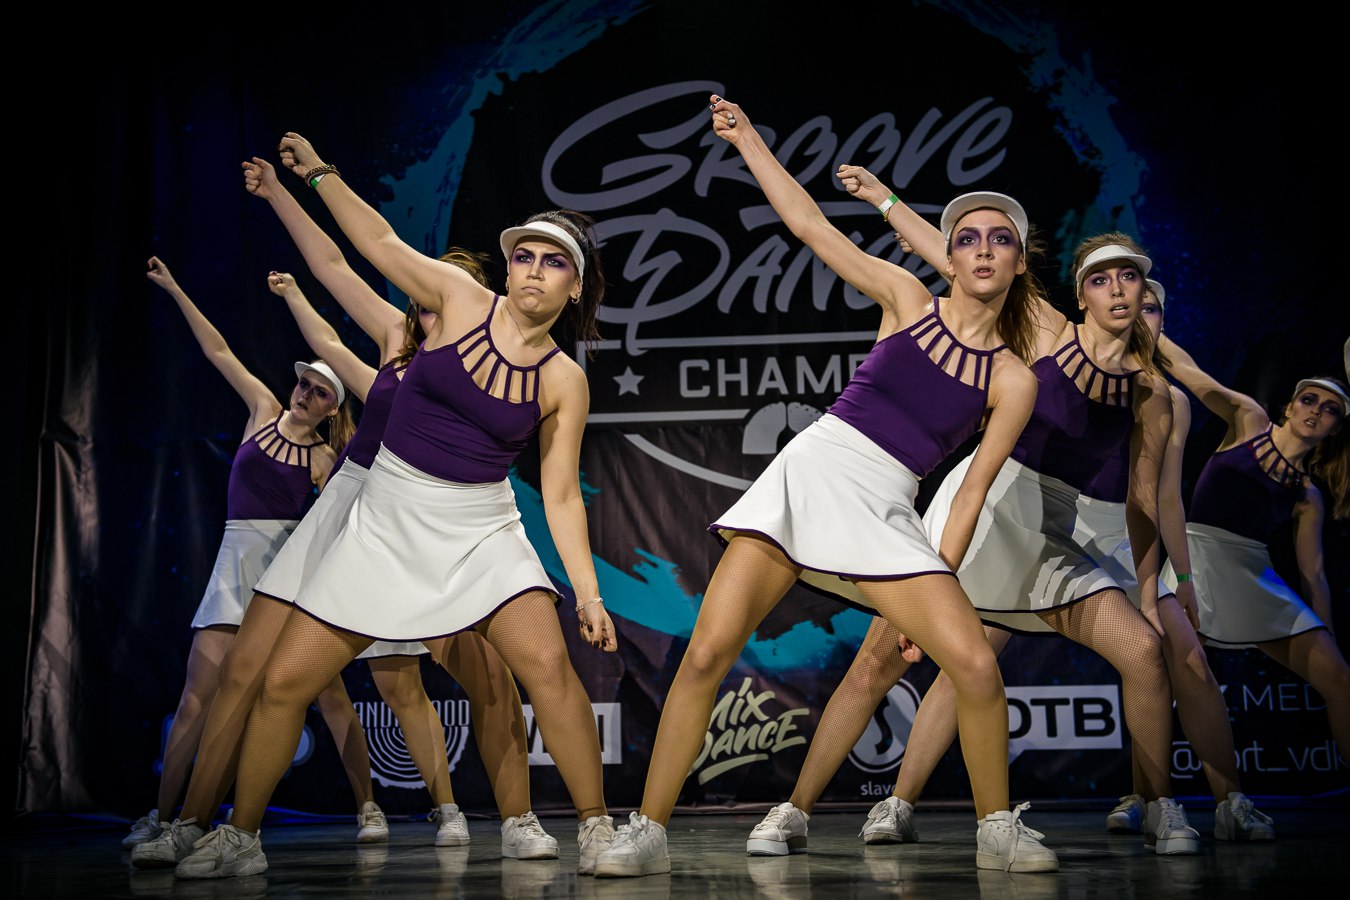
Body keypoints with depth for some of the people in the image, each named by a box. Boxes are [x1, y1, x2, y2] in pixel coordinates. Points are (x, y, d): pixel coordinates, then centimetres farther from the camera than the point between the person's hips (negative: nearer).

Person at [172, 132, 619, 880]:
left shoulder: (564, 382, -3)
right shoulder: (459, 299, -2)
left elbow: (561, 494, -1)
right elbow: (380, 239, 9)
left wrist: (587, 591, -7)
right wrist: (317, 173, 14)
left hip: (481, 532, -1)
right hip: (386, 524, 1)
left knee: (547, 663, -22)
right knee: (284, 680, 1)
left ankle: (596, 827, -5)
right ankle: (239, 837, 22)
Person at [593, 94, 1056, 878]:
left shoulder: (1013, 380, 6)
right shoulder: (907, 300, 7)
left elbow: (973, 489, 4)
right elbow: (809, 224, 9)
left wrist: (934, 590, -1)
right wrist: (746, 138, 10)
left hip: (884, 513, 0)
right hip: (807, 471, 0)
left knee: (976, 664, -15)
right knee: (707, 652, -12)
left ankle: (998, 831, 10)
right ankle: (649, 832, 1)